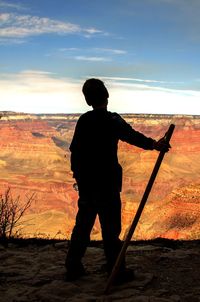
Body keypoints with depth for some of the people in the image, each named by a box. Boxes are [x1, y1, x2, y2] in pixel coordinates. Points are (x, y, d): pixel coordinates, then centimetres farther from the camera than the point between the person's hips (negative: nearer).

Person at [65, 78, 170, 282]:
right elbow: (130, 135, -32)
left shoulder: (83, 121, 6)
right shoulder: (112, 120, -12)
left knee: (83, 225, 15)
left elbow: (74, 150, 12)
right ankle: (116, 271, 10)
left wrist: (78, 174, 22)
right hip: (107, 183, -6)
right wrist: (153, 144, -45)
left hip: (86, 183, 6)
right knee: (110, 227, 1)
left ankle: (73, 268, 21)